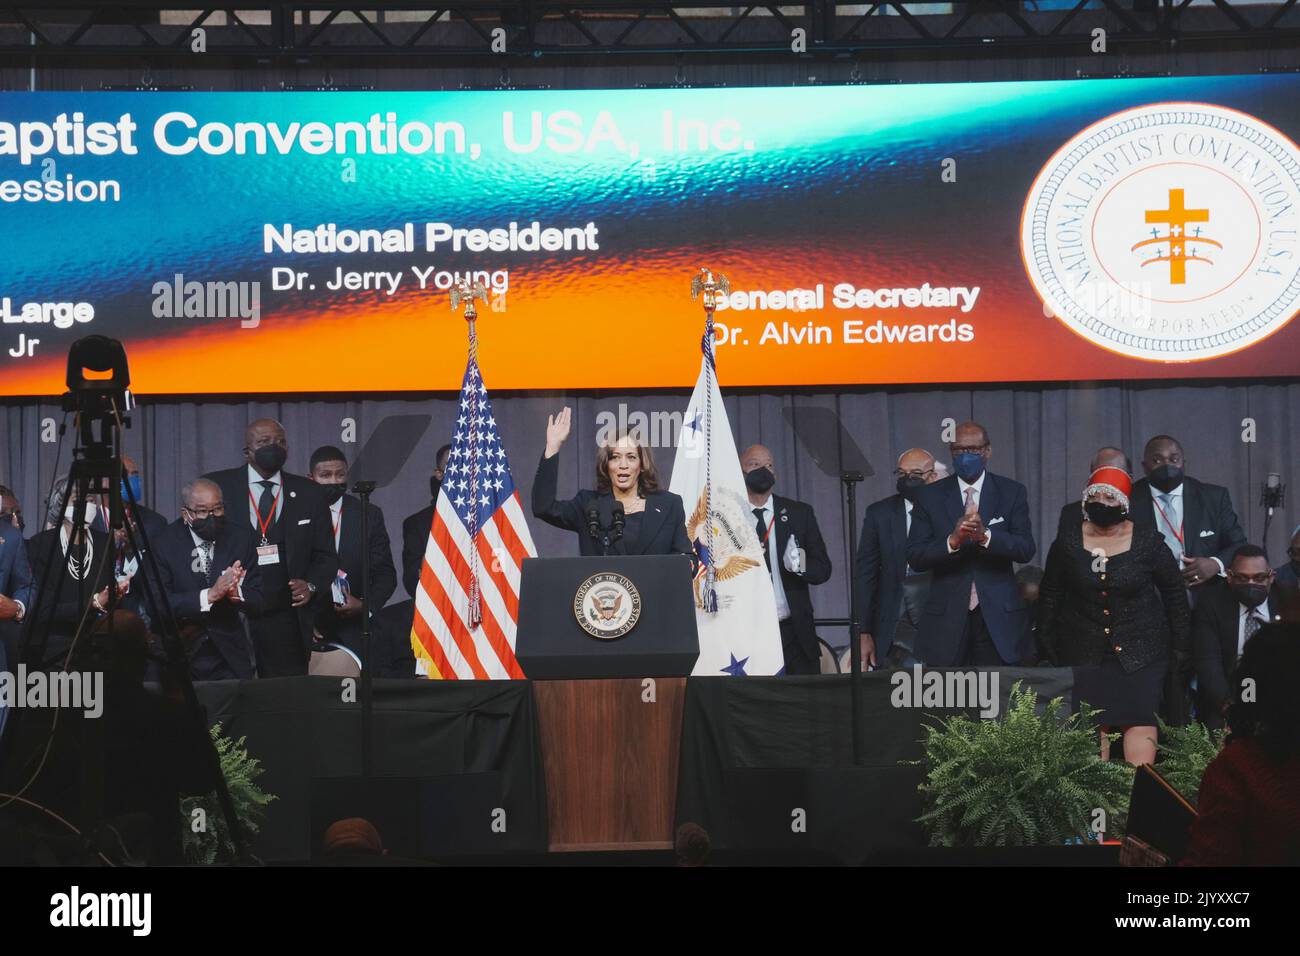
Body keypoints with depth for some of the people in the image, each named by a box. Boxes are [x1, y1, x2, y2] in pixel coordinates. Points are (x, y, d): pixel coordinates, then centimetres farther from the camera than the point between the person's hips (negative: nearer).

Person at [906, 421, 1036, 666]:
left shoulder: (1012, 493, 6)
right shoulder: (930, 496, 6)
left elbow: (1026, 549, -4)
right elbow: (915, 557, -2)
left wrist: (985, 535, -22)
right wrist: (952, 540, -20)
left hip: (998, 618, 0)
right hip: (947, 618, 0)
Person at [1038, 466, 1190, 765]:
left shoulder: (1147, 542, -3)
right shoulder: (1068, 543, 1)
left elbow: (1174, 592, 5)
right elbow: (1049, 595, 10)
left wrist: (1179, 647, 4)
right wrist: (1047, 644, 7)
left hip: (1140, 649, -1)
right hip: (1084, 651, 1)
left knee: (1141, 719, -10)